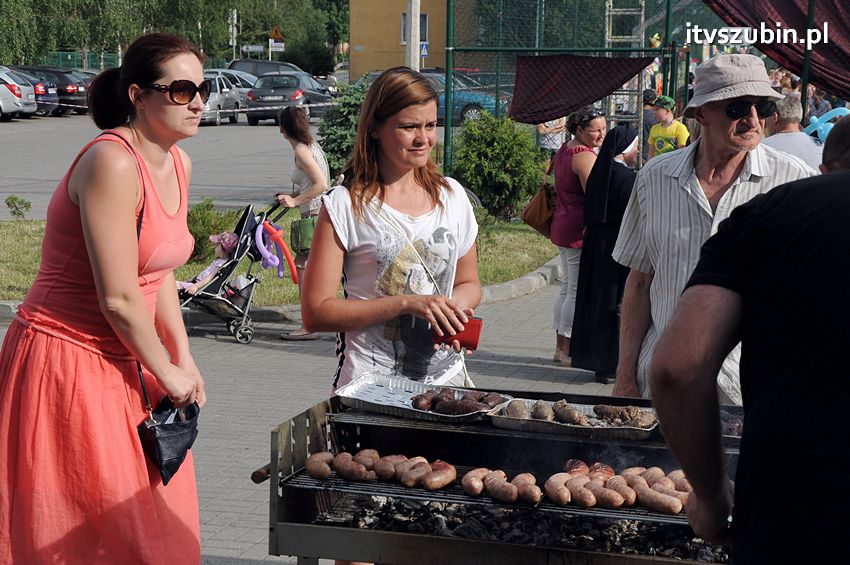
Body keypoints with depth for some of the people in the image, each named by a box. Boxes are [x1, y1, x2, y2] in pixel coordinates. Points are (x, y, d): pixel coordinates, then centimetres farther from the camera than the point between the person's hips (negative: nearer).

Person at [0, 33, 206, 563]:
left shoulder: (178, 164, 7)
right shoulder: (112, 163, -22)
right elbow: (119, 299, -23)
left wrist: (184, 358, 9)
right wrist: (167, 373, -11)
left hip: (121, 362, 9)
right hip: (66, 362, -9)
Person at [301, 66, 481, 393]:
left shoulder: (451, 197, 9)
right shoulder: (344, 206, -5)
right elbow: (316, 313, -9)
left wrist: (453, 308, -3)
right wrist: (407, 303, -16)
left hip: (446, 378, 4)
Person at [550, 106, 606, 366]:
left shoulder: (565, 150, 13)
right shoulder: (584, 156, -18)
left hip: (563, 226, 10)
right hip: (581, 230, -10)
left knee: (568, 286, 16)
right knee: (578, 290, -4)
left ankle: (560, 347, 22)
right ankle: (567, 350, 0)